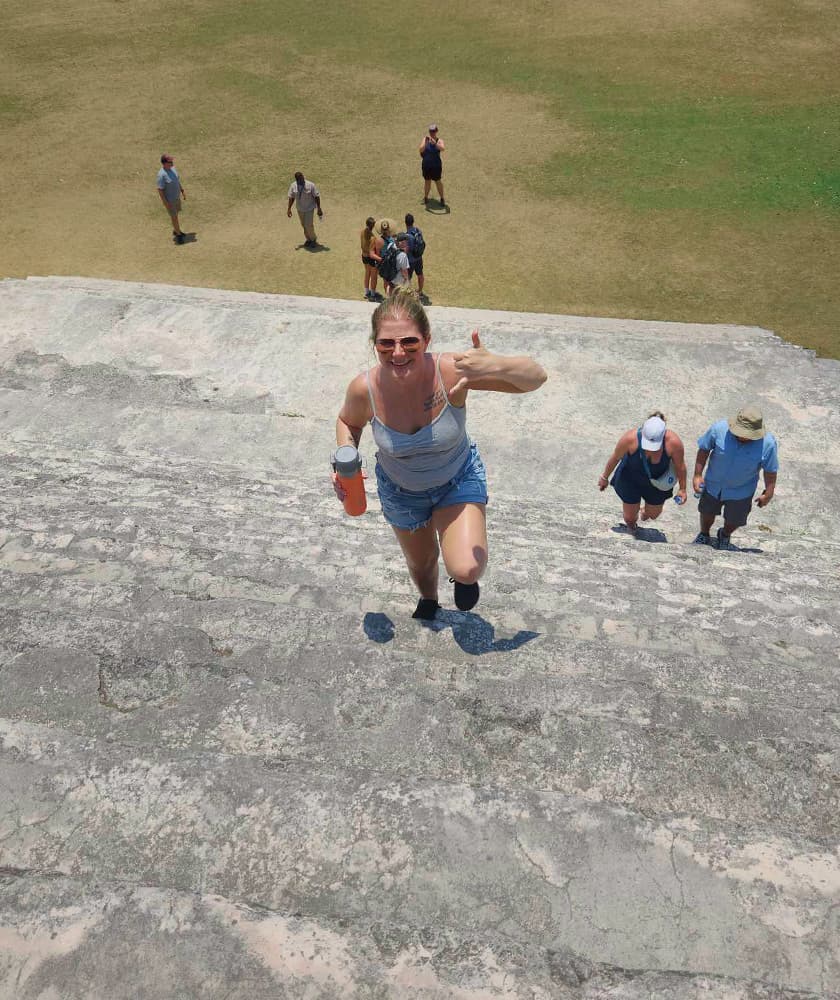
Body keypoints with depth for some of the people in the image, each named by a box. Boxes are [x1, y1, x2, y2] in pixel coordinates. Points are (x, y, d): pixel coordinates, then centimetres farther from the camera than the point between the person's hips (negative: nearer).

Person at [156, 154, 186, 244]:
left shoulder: (172, 168, -6)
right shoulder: (162, 175, -30)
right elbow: (160, 189, -25)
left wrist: (182, 191, 14)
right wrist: (165, 203, -23)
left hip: (177, 196, 8)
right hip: (169, 199, -8)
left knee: (176, 213, 23)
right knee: (174, 217, 4)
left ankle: (175, 230, 42)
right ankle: (178, 234, 22)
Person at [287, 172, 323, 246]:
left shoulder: (310, 185, -19)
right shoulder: (293, 185, -8)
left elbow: (316, 196, -12)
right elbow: (291, 197, 1)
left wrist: (319, 208, -11)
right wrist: (289, 209, 0)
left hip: (309, 208, -4)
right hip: (300, 209, 4)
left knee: (308, 225, -8)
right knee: (304, 225, 13)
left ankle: (313, 239, 18)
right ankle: (308, 239, 34)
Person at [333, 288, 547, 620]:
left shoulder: (452, 371, -35)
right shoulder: (364, 388, -28)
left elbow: (536, 377, -32)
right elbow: (349, 421, -3)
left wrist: (495, 366, -54)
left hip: (459, 480, -2)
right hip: (401, 491, 2)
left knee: (466, 570, -22)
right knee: (421, 562, 26)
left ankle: (463, 577, 20)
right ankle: (428, 601, 65)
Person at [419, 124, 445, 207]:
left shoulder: (439, 141, -8)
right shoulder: (425, 140, -3)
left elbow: (442, 148, -30)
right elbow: (421, 150, -17)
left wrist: (435, 143, -45)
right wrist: (425, 141, -32)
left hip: (436, 166, -2)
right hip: (426, 165, 2)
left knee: (438, 181, 6)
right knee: (427, 181, 14)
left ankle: (442, 199, 19)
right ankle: (425, 197, 30)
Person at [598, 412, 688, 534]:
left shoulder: (673, 442, -34)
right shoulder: (630, 438, -36)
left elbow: (680, 466, -14)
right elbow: (615, 458, -16)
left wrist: (682, 489, -1)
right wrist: (604, 478, -1)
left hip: (657, 482, 1)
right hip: (631, 480, -1)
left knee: (653, 515, 23)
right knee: (630, 517, 15)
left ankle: (645, 510, 61)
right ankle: (631, 525, 54)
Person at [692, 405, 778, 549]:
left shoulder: (768, 444, -29)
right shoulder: (719, 429, -30)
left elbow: (770, 471, -13)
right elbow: (704, 449, -13)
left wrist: (768, 494, -6)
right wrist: (697, 475, -10)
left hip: (741, 491, 0)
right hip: (713, 484, 1)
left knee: (734, 520, 20)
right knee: (707, 512, 24)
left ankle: (725, 536, 55)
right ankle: (704, 536, 55)